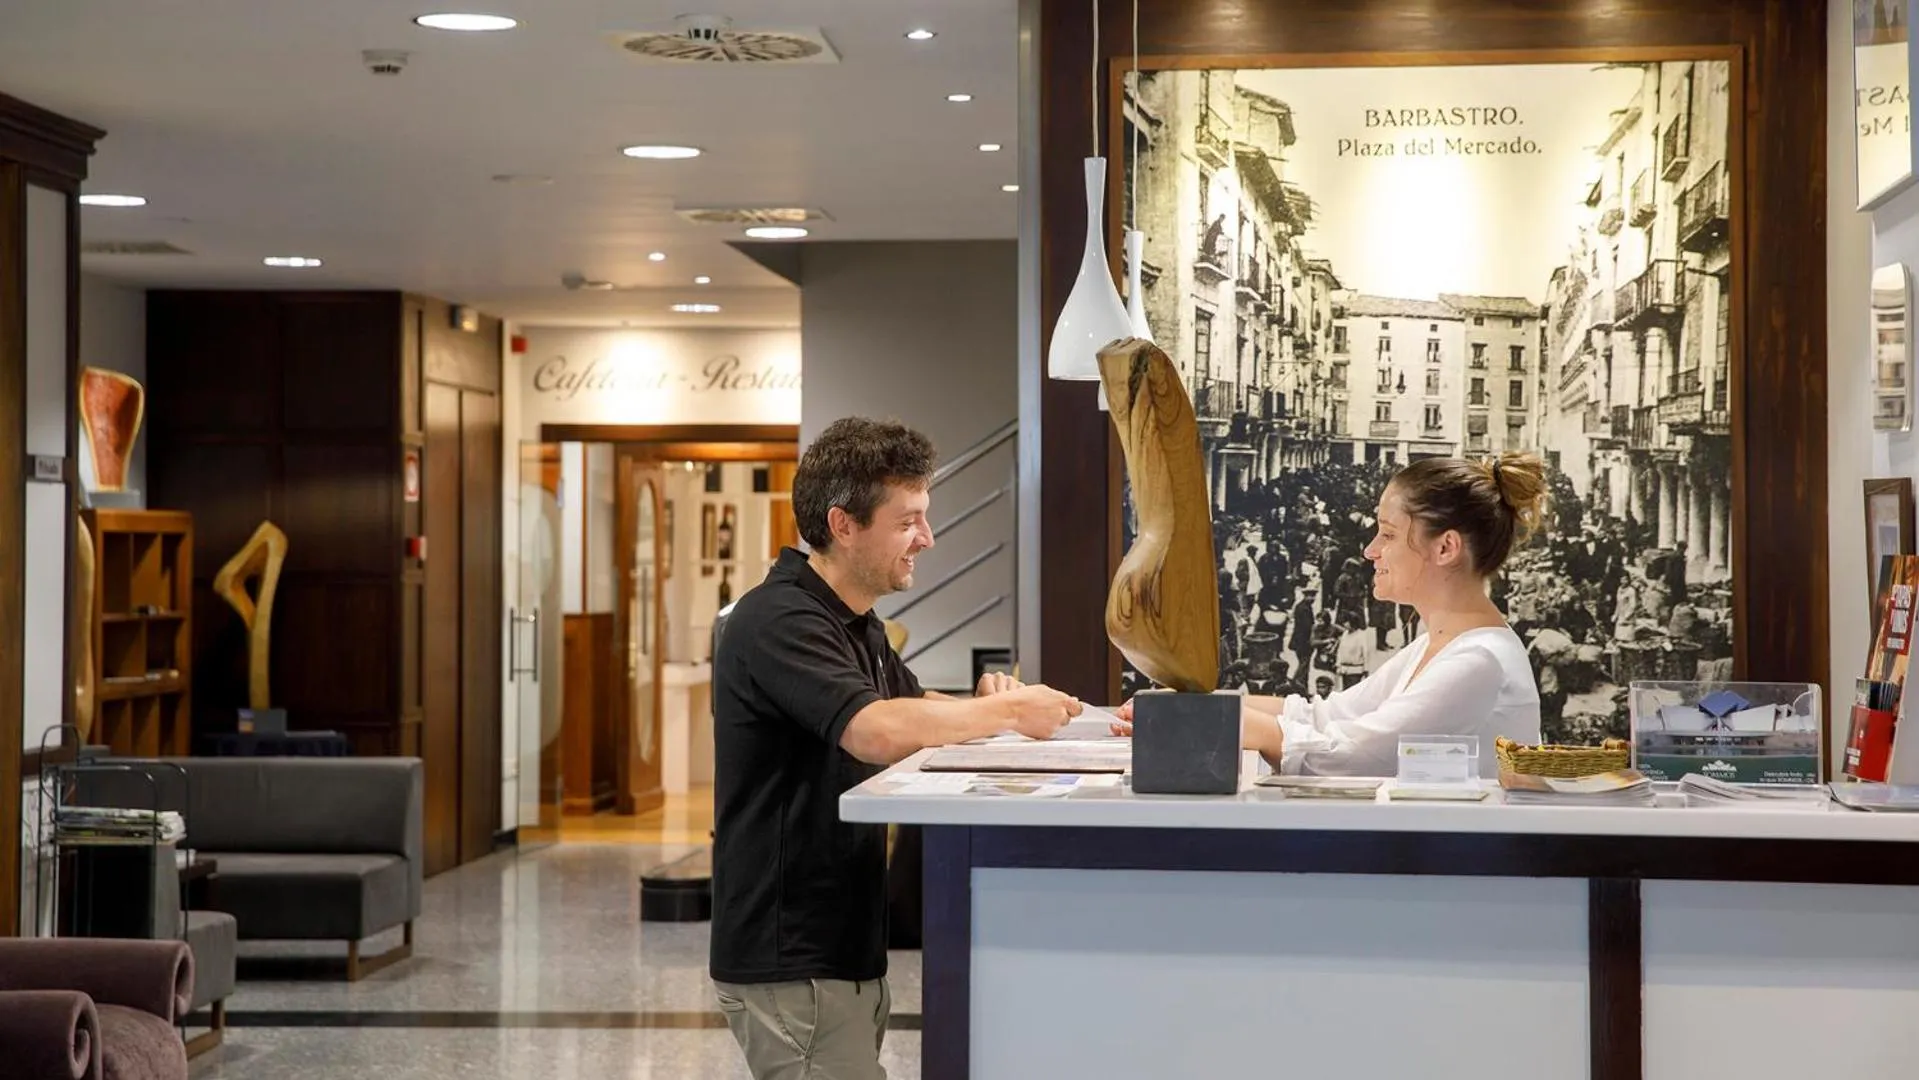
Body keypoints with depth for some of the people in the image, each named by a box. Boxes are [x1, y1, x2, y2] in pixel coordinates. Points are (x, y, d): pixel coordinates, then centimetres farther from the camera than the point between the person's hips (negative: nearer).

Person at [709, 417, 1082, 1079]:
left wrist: (986, 706, -2)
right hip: (791, 965, -9)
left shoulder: (857, 624, 15)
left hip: (846, 949, 10)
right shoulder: (779, 620, -17)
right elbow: (876, 731, -31)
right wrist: (1009, 712, -18)